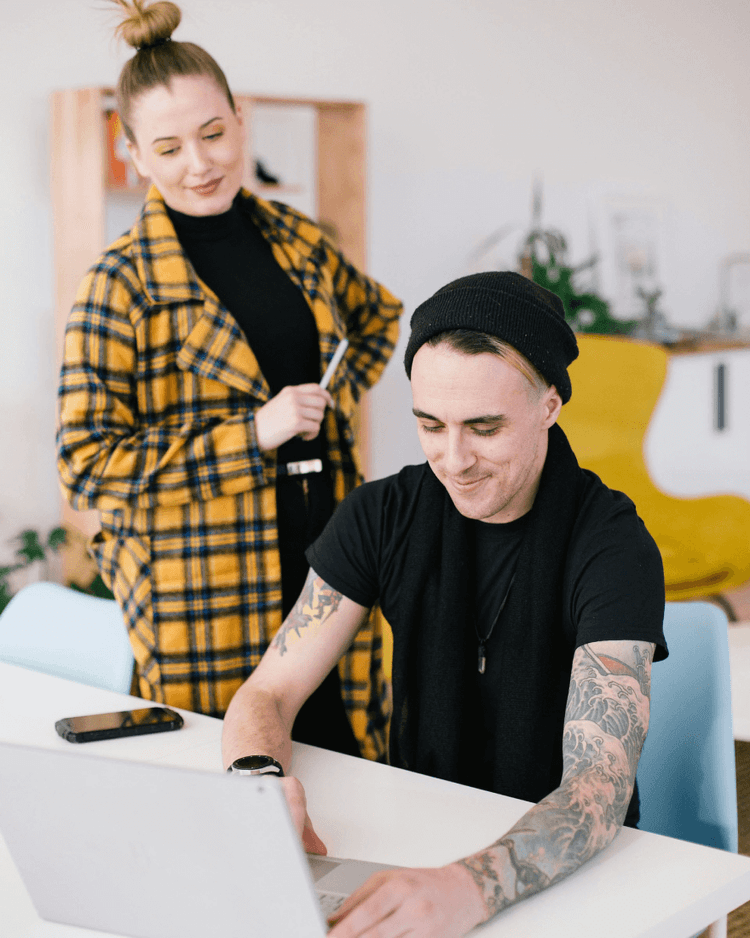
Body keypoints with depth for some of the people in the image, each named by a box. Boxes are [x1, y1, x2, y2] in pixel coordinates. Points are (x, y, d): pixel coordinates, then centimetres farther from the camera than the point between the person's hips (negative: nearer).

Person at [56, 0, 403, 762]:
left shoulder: (293, 239, 8)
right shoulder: (121, 284, -8)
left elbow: (377, 314, 29)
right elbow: (87, 465, -12)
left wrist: (339, 395, 10)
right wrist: (254, 431, -17)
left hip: (324, 555, 5)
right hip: (203, 594, -5)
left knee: (344, 747, 9)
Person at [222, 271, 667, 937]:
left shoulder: (614, 546, -15)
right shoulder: (384, 516, -3)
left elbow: (601, 781, -26)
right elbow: (267, 695, -3)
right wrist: (260, 782, -27)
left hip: (566, 868, -3)